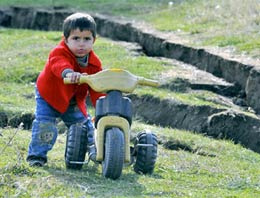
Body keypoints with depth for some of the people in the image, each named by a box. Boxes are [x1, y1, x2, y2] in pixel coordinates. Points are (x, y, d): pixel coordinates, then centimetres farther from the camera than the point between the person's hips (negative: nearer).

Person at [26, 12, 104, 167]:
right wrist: (68, 73, -81)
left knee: (84, 123, 12)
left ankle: (93, 149, 37)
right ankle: (37, 154, -4)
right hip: (49, 96, -4)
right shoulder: (59, 53, -33)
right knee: (44, 124, -17)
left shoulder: (94, 63, -15)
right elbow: (59, 64, -58)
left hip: (75, 101, 4)